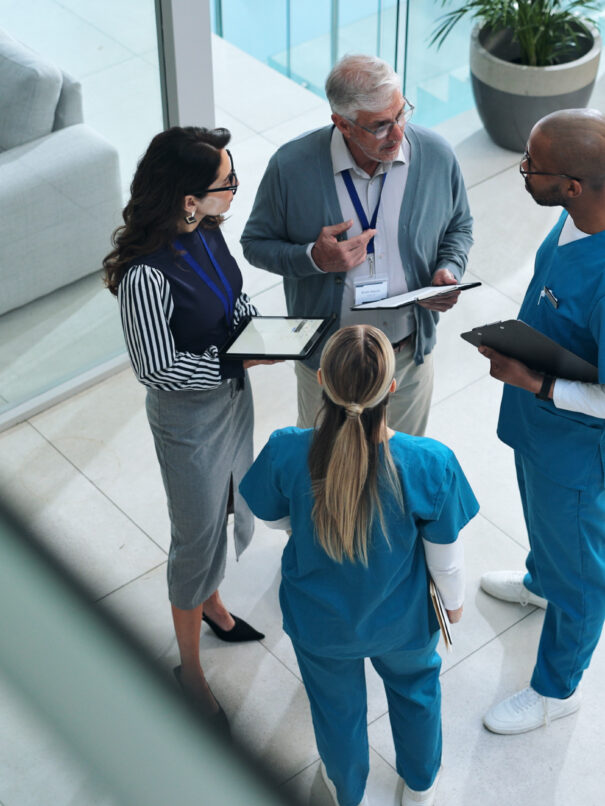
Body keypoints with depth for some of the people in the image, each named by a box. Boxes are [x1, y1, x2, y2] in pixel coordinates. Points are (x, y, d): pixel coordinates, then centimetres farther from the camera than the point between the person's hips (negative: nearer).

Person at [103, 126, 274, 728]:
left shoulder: (205, 230, -11)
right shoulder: (147, 276, -35)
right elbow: (157, 368, -25)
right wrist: (239, 360, -24)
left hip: (232, 393, 8)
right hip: (190, 415, -8)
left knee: (231, 511, 28)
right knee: (198, 537, 11)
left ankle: (211, 605, 56)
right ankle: (190, 666, 33)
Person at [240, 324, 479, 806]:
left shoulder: (286, 452, -33)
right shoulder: (430, 464, -35)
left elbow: (275, 519, -10)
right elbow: (445, 556, -18)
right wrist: (454, 600, 5)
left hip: (320, 624, 1)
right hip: (400, 622, 0)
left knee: (336, 705, 31)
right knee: (415, 686, 34)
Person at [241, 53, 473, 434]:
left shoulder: (437, 156, -13)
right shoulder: (292, 166, -21)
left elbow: (459, 227, 5)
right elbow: (256, 243, -7)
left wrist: (449, 270, -16)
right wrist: (313, 258, -26)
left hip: (411, 356, 2)